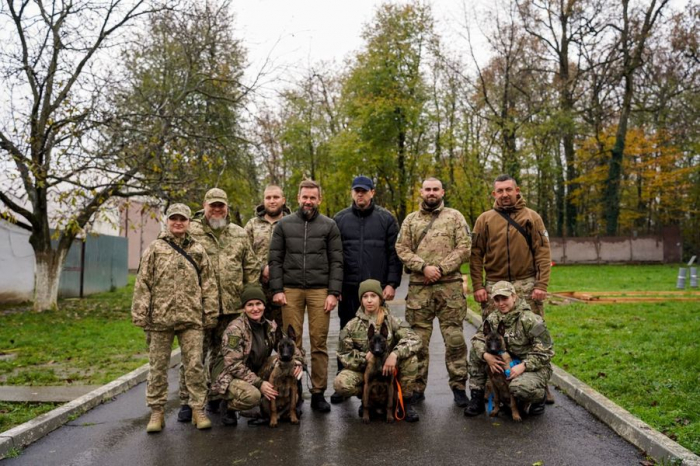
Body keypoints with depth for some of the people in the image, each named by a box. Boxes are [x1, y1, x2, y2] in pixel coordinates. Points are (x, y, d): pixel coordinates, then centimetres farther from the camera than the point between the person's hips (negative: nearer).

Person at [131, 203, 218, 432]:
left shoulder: (198, 250, 10)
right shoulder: (154, 249, 7)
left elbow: (208, 284, 9)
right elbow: (143, 283, 3)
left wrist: (210, 313, 4)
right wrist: (140, 313, -5)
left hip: (191, 318, 1)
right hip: (160, 317, 0)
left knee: (194, 365, 2)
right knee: (158, 366, 7)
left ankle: (197, 409, 12)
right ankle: (157, 411, 19)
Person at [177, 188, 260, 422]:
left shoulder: (239, 234, 13)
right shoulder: (190, 232, 2)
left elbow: (251, 268, 13)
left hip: (232, 307, 3)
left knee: (223, 355, 13)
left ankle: (217, 398, 26)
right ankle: (187, 402, 12)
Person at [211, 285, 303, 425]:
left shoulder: (270, 326, -1)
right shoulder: (235, 329, -20)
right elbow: (234, 365, -23)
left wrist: (297, 361, -15)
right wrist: (259, 383, -28)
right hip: (231, 376, -6)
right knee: (252, 395, -37)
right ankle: (230, 408, -1)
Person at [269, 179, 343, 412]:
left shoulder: (329, 226, 7)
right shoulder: (284, 224, 9)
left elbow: (336, 262, 3)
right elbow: (275, 259, 7)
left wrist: (334, 293, -5)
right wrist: (277, 289, -3)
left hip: (320, 290, 0)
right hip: (290, 290, 1)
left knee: (319, 343, 1)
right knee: (292, 342, 1)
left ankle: (318, 393, 10)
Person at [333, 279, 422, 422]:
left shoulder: (391, 321, -5)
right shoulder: (352, 326, -4)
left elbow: (415, 340, -18)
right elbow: (344, 355, -3)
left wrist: (395, 353, -36)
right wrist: (365, 357, -21)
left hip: (388, 369, 0)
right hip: (362, 370, 0)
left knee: (411, 358, -28)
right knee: (340, 384, -30)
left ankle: (406, 402, -7)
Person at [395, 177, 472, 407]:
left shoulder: (454, 216, 9)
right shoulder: (410, 220, 14)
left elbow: (464, 248, -1)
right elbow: (402, 250, 4)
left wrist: (441, 269, -11)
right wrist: (424, 267, -11)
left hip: (450, 285, -1)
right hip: (418, 287, 2)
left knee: (454, 338, 0)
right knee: (418, 340, 6)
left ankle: (458, 386, 12)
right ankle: (417, 388, 16)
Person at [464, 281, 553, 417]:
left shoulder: (530, 320, -18)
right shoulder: (493, 318, 0)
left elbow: (544, 352, -17)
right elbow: (477, 339, -2)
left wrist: (523, 366, -28)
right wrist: (486, 356, -23)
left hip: (534, 368, -6)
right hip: (506, 364, 6)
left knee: (519, 387, -38)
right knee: (476, 352, -11)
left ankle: (538, 398, 2)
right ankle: (477, 399, -3)